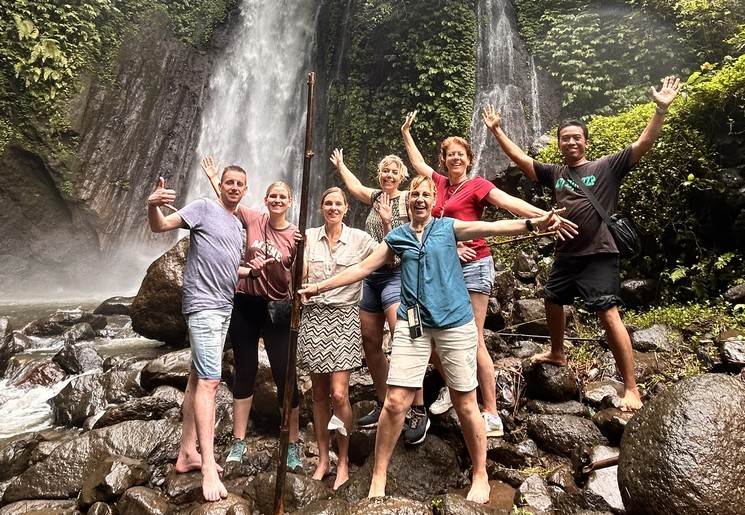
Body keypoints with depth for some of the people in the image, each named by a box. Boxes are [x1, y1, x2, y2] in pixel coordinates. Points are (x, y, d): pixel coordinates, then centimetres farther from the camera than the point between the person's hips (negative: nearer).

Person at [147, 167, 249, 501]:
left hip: (224, 307, 9)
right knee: (209, 381, -12)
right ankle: (208, 466, -9)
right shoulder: (203, 208, -4)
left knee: (198, 378, 12)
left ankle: (187, 453, 21)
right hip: (203, 305, -8)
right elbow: (160, 226, -15)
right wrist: (153, 206, -35)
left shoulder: (237, 225, 18)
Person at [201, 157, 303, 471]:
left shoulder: (296, 237, -6)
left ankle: (293, 445, 13)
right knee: (245, 371, 11)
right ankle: (238, 442, 22)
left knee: (284, 375, 0)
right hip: (244, 304, 2)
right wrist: (213, 177, 18)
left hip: (276, 309, -2)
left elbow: (299, 277, -6)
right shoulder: (253, 220, 1)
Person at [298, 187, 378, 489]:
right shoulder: (309, 237, 6)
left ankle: (343, 461, 13)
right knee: (319, 393, 9)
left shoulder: (359, 239, 2)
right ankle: (323, 459, 23)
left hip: (343, 317, -2)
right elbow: (301, 277, 2)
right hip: (314, 316, 2)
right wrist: (300, 248, -11)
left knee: (339, 394, -7)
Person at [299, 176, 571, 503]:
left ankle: (480, 476, 28)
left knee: (465, 405, 7)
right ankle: (378, 477, 16)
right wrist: (320, 286, 10)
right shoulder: (396, 237, 11)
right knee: (395, 402, -3)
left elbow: (490, 228, -9)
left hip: (455, 323, -1)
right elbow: (362, 268, 12)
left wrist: (532, 223, -25)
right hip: (412, 325, 1)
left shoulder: (449, 227, 5)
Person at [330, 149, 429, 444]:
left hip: (396, 274, -7)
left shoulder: (407, 200, -1)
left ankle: (419, 413, -15)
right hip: (370, 275, 7)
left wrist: (388, 220, -19)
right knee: (370, 341, 7)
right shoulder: (376, 197, 16)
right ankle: (383, 404, 20)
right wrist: (339, 164, 51)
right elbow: (354, 185, 37)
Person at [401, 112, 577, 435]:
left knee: (472, 340, -8)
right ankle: (449, 388, 27)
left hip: (473, 265, -6)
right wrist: (406, 133, 39)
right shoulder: (441, 183, 15)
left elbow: (509, 202, -16)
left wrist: (543, 215, -31)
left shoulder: (477, 185, 0)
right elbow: (418, 163, 31)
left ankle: (492, 416, 0)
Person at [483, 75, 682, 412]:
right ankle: (557, 353, 46)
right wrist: (496, 131, 11)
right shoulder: (554, 174, 11)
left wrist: (661, 109, -20)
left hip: (598, 256, -6)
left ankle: (631, 388, -3)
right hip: (565, 256, 6)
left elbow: (643, 144, -9)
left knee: (609, 315, -11)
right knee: (551, 302, 20)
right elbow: (519, 158, 13)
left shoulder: (607, 167, 0)